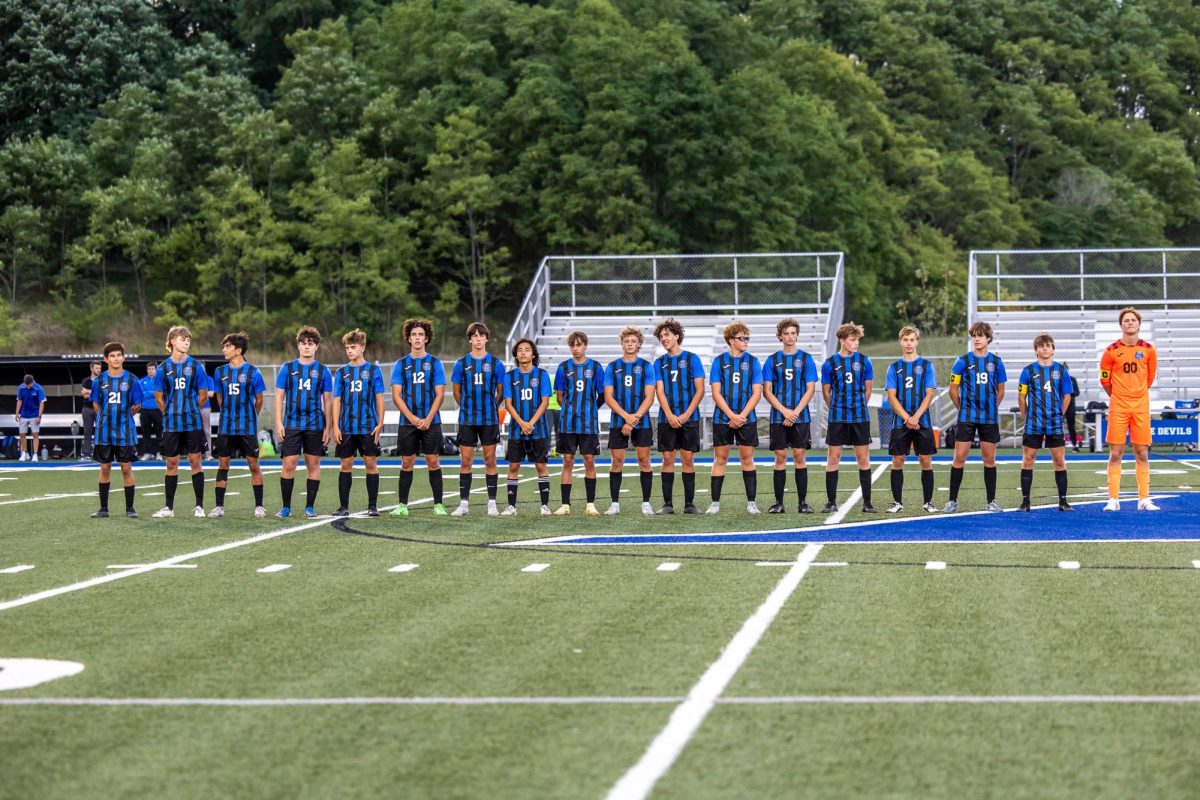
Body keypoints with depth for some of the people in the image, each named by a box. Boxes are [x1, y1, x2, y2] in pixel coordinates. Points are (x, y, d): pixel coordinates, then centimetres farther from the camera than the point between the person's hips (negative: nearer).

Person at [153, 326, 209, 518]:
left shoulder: (195, 365, 0)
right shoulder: (164, 367, 3)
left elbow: (203, 395, 4)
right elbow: (159, 396, 9)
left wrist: (190, 410, 7)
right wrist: (170, 413, 8)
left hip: (193, 423, -1)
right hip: (171, 424, 1)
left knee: (195, 461, 1)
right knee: (171, 464, 6)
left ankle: (199, 506, 6)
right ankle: (169, 507, 12)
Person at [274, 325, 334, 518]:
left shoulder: (323, 371, 6)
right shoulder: (287, 368, 5)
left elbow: (328, 400, 7)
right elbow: (279, 396, 5)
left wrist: (328, 428, 2)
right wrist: (278, 423, -3)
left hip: (315, 425, 0)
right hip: (291, 424, 0)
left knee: (313, 464, 4)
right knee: (288, 464, -4)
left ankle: (310, 506, 12)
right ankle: (286, 506, 5)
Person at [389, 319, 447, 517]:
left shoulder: (435, 363, 4)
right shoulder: (401, 364, 7)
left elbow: (440, 394, -1)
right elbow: (396, 395, 2)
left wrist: (428, 419, -12)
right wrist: (412, 418, -10)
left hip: (431, 421, -1)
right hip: (407, 422, 1)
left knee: (433, 462, -2)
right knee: (407, 463, 3)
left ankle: (438, 504, 2)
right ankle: (402, 505, 8)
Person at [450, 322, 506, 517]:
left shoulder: (496, 363, 2)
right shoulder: (461, 363, 4)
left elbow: (500, 392, 9)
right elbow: (456, 391, 12)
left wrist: (490, 408, 11)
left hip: (490, 419, -1)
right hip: (467, 420, 1)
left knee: (490, 460, 2)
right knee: (465, 461, 1)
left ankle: (492, 503, 6)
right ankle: (464, 503, 5)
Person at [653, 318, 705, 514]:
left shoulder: (692, 358, 2)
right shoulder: (659, 362, 9)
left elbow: (700, 390, -2)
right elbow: (660, 392, 2)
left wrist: (686, 415, -11)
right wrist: (670, 416, -12)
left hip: (689, 418, -2)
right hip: (667, 419, 2)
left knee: (688, 458, 0)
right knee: (668, 459, 1)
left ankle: (689, 503, 5)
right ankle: (667, 504, 5)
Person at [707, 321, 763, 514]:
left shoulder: (753, 362, 3)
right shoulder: (719, 361, 1)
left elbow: (756, 393, -1)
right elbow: (716, 393, -4)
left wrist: (742, 416, -10)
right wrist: (732, 416, -13)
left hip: (747, 419, 1)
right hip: (722, 419, -1)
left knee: (747, 459, 3)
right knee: (720, 459, 2)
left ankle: (751, 502, 8)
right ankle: (715, 503, 6)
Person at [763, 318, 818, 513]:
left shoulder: (806, 359, 4)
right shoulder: (772, 360, 6)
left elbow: (810, 389, 0)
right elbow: (767, 391, 2)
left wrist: (795, 412, -10)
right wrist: (785, 411, -10)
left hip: (801, 417, -1)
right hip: (778, 417, 1)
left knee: (800, 457, -1)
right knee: (780, 458, 1)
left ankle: (802, 502, 4)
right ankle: (778, 502, 5)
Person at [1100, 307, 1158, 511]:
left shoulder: (1149, 350, 2)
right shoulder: (1111, 351, -2)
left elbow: (1149, 378, 14)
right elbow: (1105, 380, 7)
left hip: (1141, 408, 1)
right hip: (1118, 408, -1)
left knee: (1142, 454, 3)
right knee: (1115, 454, -2)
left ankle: (1144, 499, 7)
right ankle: (1113, 500, 1)